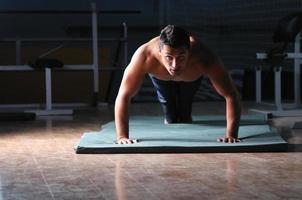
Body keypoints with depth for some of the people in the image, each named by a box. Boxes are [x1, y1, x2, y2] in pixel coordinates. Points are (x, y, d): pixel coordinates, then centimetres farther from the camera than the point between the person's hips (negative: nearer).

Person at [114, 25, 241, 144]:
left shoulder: (203, 58, -49)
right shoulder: (145, 56, -49)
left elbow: (231, 95, -44)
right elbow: (123, 96, -44)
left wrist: (231, 135, -53)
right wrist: (122, 137, -52)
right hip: (161, 78, 0)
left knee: (184, 116, 14)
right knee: (170, 119, 7)